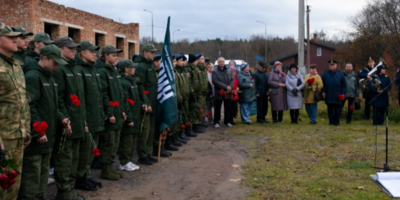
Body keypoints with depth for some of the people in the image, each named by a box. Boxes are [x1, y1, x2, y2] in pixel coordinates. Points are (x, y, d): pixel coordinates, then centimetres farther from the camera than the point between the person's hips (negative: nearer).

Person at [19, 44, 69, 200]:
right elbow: (29, 106, -21)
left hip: (47, 136, 10)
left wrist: (61, 118, 5)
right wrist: (38, 131, -22)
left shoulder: (49, 78, 17)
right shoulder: (32, 76, -14)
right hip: (35, 139, -10)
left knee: (44, 171, 17)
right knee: (32, 175, -4)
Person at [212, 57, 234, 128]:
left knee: (227, 108, 12)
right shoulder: (215, 72, -6)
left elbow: (232, 80, 4)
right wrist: (226, 87, -20)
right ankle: (216, 122, 12)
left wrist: (230, 87, -15)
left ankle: (226, 121, 23)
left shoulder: (228, 71, 9)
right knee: (217, 108, 3)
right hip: (219, 93, -4)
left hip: (228, 93, 4)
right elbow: (216, 81, -17)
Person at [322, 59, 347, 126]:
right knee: (330, 109, 5)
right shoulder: (325, 74, 8)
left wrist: (343, 93, -3)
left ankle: (336, 121, 12)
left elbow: (344, 85, 6)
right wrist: (323, 91, 1)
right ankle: (331, 121, 13)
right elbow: (322, 84, 13)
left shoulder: (340, 74, 5)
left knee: (337, 109, 2)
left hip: (338, 96, -1)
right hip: (328, 96, 1)